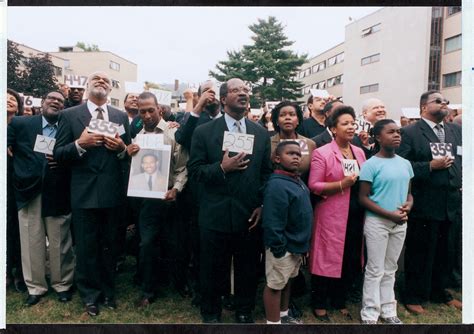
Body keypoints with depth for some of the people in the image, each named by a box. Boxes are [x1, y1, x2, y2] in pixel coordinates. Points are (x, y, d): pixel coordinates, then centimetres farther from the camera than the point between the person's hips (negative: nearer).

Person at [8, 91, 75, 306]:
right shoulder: (20, 124, 5)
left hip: (57, 195, 0)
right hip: (28, 192, 1)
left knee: (60, 243, 8)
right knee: (31, 243, 8)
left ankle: (62, 284, 24)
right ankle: (35, 286, 24)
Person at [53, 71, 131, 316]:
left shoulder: (121, 117, 7)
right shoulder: (70, 115, 1)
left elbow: (129, 152, 8)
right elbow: (58, 154, -3)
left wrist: (121, 148, -13)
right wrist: (80, 144, -20)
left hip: (112, 192, 2)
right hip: (84, 192, -2)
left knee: (109, 246, 15)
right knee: (86, 247, 10)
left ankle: (108, 291, 34)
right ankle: (90, 295, 29)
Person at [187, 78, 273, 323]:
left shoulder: (261, 133, 5)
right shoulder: (204, 132, -4)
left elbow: (267, 172, 6)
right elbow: (194, 170, -5)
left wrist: (262, 205, -1)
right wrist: (222, 168, -20)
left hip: (249, 215, 2)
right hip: (215, 215, -2)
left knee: (247, 269, 16)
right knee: (213, 269, 14)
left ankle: (244, 312, 39)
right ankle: (211, 313, 37)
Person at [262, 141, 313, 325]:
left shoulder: (297, 181, 8)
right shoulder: (277, 185, -24)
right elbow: (273, 222, -26)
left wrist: (303, 244, 17)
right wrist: (278, 248, -23)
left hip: (296, 244, 10)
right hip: (283, 247, -10)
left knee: (287, 281, 23)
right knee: (275, 285, 6)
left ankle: (283, 315, 40)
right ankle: (274, 322, 21)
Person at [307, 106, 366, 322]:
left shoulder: (359, 152, 11)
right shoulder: (322, 153, -9)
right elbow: (313, 186, -13)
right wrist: (341, 184, -20)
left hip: (356, 215, 6)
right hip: (331, 216, -6)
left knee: (351, 260, 12)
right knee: (327, 258, 4)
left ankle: (339, 301, 32)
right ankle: (319, 305, 22)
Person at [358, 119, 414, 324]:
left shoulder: (405, 164, 5)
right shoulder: (371, 165, -12)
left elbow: (408, 191, 14)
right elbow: (363, 198, -12)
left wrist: (409, 204, -8)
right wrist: (389, 214, -18)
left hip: (400, 223, 6)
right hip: (377, 222, -5)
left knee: (390, 269, 16)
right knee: (375, 270, 4)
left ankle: (388, 311, 30)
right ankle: (370, 314, 18)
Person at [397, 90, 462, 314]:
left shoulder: (456, 130, 13)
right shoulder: (410, 133, -6)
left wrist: (463, 183, 3)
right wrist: (430, 166, -20)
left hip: (452, 204, 6)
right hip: (425, 205, -6)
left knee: (446, 252, 17)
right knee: (420, 253, 6)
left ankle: (439, 291, 36)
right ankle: (414, 296, 22)